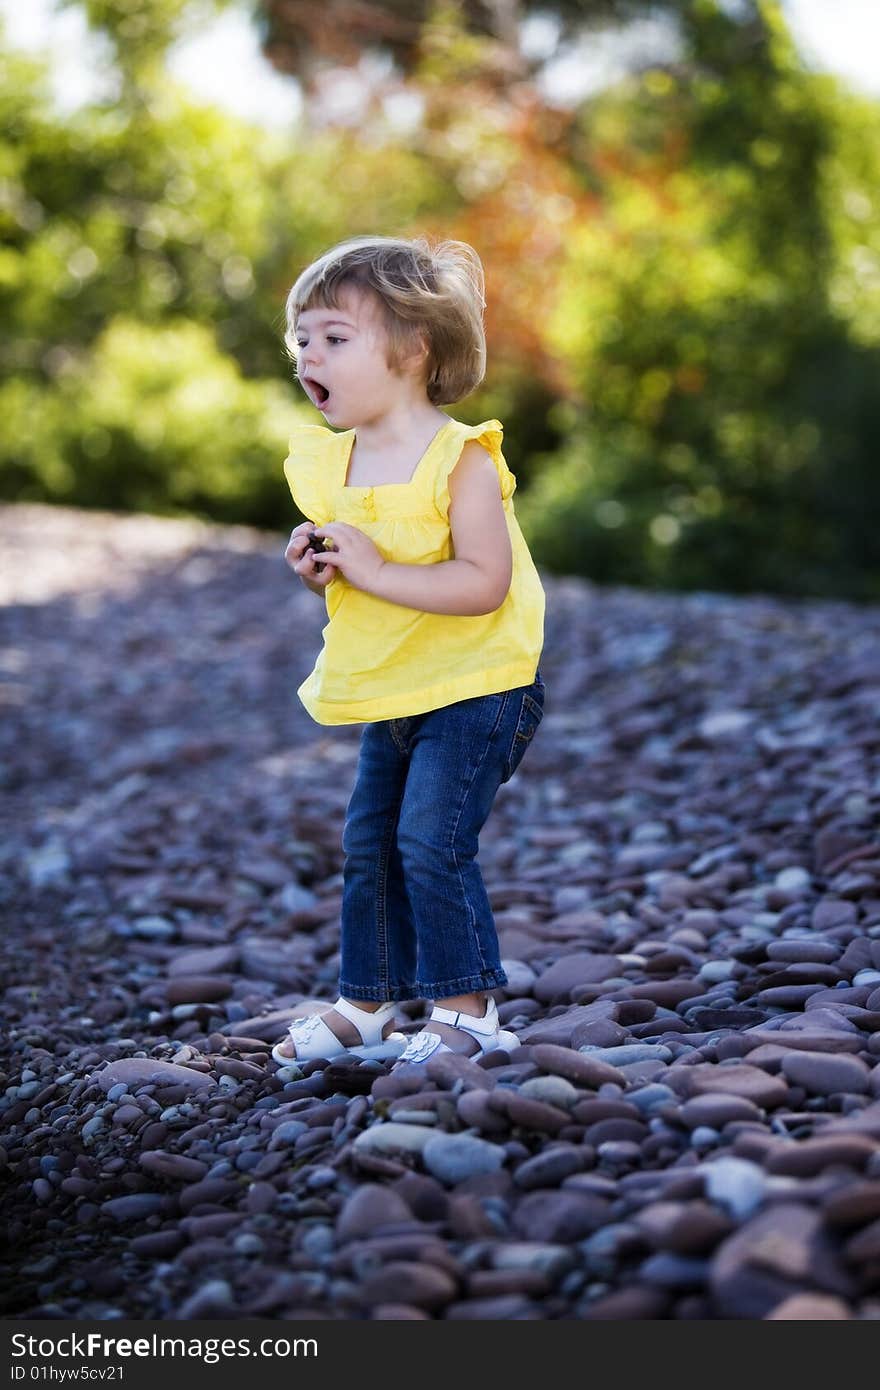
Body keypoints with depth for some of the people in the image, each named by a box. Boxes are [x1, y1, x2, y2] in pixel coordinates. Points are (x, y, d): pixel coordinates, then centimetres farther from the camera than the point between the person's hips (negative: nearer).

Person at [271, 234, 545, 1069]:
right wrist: (315, 568, -7)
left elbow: (484, 582, -27)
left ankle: (466, 1008, -1)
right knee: (367, 844, 11)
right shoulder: (328, 461, 5)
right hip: (388, 694, 8)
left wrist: (372, 570, -29)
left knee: (430, 840, -15)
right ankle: (366, 1007, 24)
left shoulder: (458, 459, -18)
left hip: (473, 686, -8)